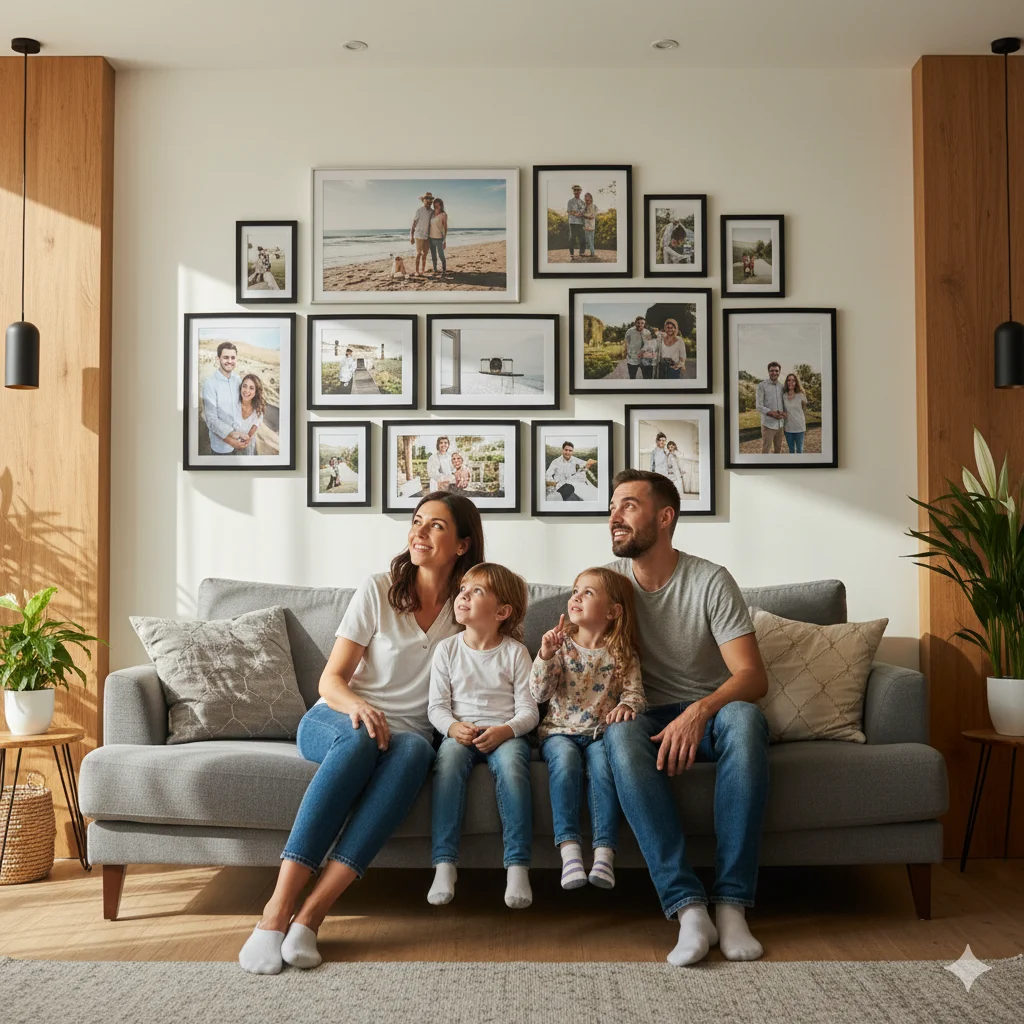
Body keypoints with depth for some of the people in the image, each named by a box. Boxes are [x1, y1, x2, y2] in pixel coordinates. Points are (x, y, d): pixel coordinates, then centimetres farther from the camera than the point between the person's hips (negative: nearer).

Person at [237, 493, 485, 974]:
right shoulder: (377, 592, 0)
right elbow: (330, 680, -3)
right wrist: (357, 705, -25)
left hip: (407, 733, 1)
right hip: (335, 722, -1)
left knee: (415, 750, -36)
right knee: (361, 739, -38)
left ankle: (312, 913, -41)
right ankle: (277, 910, -41)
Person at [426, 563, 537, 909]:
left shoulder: (515, 652, 6)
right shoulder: (447, 649, 11)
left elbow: (528, 709, 1)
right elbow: (437, 706, 6)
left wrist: (506, 730, -19)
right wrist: (453, 726, -15)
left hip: (505, 733, -1)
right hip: (460, 733, 1)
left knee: (511, 761, -35)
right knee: (449, 756, -33)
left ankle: (517, 866, -34)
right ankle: (444, 865, -35)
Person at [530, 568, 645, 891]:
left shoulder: (623, 654, 6)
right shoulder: (561, 643, 4)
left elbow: (635, 692, -2)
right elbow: (539, 694, -4)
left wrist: (626, 705, -26)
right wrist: (546, 656, -21)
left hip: (601, 732, 0)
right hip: (560, 730, 0)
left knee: (603, 761, -33)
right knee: (565, 759, -33)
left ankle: (604, 853, -35)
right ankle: (569, 851, -37)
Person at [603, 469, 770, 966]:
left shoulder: (712, 581, -7)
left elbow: (753, 677, -14)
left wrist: (700, 711, -33)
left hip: (710, 712, -1)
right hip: (648, 717, 1)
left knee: (744, 719, -37)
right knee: (620, 734, -35)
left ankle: (731, 903, -34)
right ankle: (688, 908, -39)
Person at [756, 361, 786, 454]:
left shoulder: (781, 387, 8)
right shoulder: (761, 385, -9)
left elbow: (784, 404, 13)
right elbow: (759, 406, -13)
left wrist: (784, 413, -11)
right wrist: (773, 414, -25)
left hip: (780, 424, 6)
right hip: (768, 424, -6)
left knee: (778, 448, 14)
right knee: (765, 450, -2)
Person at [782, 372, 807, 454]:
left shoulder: (801, 396, -7)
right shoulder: (783, 396, -3)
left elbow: (804, 411, 3)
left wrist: (805, 426, 8)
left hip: (799, 427, -2)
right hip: (788, 427, 2)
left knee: (799, 450, 8)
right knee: (791, 450, 15)